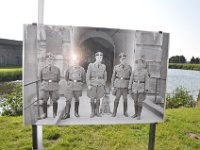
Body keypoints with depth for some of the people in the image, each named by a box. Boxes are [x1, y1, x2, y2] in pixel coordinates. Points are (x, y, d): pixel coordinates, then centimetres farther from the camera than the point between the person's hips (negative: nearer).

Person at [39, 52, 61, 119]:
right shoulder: (43, 69, 7)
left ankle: (55, 114, 16)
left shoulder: (57, 69, 6)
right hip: (45, 86, 1)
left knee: (55, 100, 2)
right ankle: (45, 113, 17)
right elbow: (40, 78, 18)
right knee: (44, 100, 1)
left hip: (54, 87, 0)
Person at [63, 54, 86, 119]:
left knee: (77, 100, 10)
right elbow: (66, 77, 16)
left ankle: (76, 112, 25)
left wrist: (81, 84, 9)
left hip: (78, 86, 0)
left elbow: (84, 78, 11)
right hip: (70, 86, 0)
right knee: (68, 100, -7)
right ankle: (67, 114, 0)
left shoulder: (81, 69, 2)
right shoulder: (69, 69, 3)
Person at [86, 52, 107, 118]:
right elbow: (88, 76, -3)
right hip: (92, 85, -2)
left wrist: (103, 85, 10)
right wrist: (89, 85, -10)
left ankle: (97, 112, 22)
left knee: (98, 99, 7)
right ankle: (92, 112, 18)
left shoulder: (103, 66, 7)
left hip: (100, 85, 2)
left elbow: (105, 77, 13)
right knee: (92, 99, 3)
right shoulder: (91, 65, 0)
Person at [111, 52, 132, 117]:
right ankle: (114, 112, 15)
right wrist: (112, 86, 2)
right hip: (118, 85, 0)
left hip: (125, 85, 1)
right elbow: (113, 77, 6)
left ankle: (125, 112, 25)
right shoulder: (116, 67, 4)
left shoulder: (129, 67, 3)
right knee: (117, 99, 2)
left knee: (125, 99, 9)